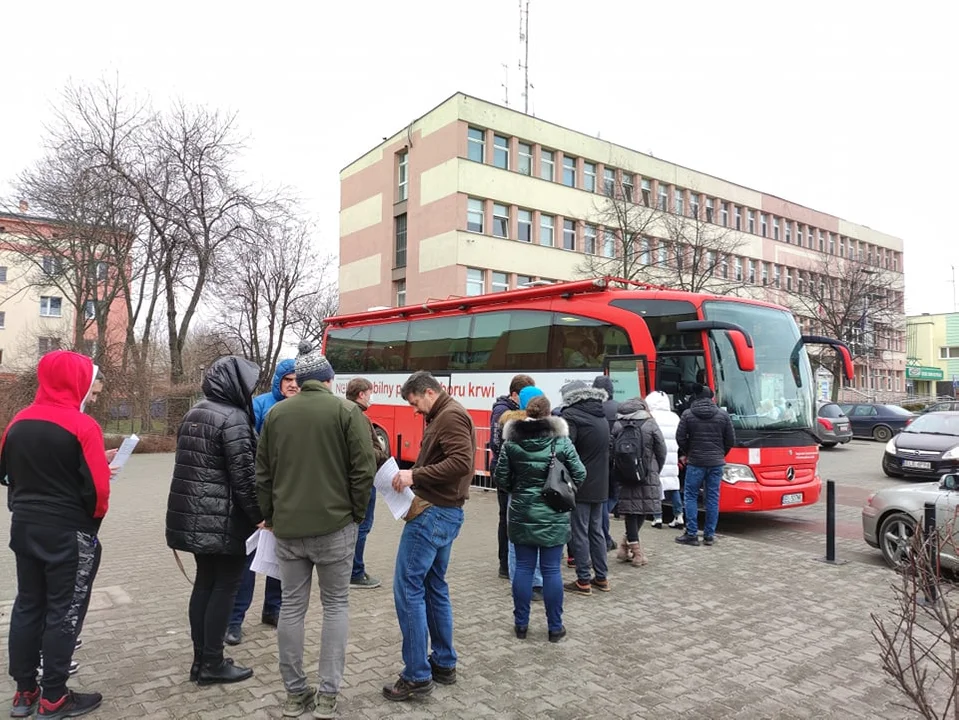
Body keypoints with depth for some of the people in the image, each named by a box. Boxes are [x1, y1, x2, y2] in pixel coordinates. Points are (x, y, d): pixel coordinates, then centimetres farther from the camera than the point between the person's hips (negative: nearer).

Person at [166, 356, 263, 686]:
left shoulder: (194, 413, 11)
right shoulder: (233, 417, -16)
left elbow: (187, 462, 16)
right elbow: (243, 474, -18)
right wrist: (259, 516, -11)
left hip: (192, 513, 9)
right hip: (223, 518, -9)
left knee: (204, 582, 16)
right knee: (225, 585, 3)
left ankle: (200, 659, 24)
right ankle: (212, 663, 11)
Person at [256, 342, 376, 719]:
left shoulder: (275, 414, 6)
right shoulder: (347, 411, -7)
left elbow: (263, 474, 10)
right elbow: (363, 470, -10)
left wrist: (270, 516, 18)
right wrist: (357, 514, 3)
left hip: (287, 526, 4)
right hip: (334, 524, -3)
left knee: (292, 606, 12)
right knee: (336, 605, 9)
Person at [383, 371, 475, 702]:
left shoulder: (450, 415, -13)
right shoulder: (443, 416, 19)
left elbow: (461, 462, -25)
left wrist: (415, 474, -23)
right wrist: (414, 476, 3)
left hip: (434, 512, -11)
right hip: (442, 511, 11)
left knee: (407, 587, -6)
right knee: (434, 586, 16)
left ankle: (417, 675, 1)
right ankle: (444, 664, 25)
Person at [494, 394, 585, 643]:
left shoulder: (511, 442, -4)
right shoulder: (561, 441, -8)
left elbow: (501, 479, -1)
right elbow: (579, 475, -5)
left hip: (522, 514, 2)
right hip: (553, 516, -1)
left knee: (523, 567, 11)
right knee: (551, 569, 7)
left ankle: (521, 624, 20)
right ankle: (555, 627, 17)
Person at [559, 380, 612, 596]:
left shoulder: (572, 416, -14)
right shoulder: (601, 417, 12)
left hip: (580, 486, -8)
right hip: (600, 485, 8)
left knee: (579, 533, 1)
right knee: (596, 531, 16)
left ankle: (583, 581, 8)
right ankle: (601, 577, 23)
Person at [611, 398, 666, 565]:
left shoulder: (617, 426, -1)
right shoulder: (650, 425, -5)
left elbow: (612, 452, -2)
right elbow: (661, 452, -1)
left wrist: (618, 471, 10)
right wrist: (655, 473, 13)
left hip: (624, 478, 2)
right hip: (647, 477, -2)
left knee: (630, 511, 8)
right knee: (643, 510, 9)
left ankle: (635, 549, 9)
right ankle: (627, 545, 12)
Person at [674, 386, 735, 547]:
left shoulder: (687, 414, -3)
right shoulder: (723, 414, 2)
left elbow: (680, 438, -3)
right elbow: (731, 440, 4)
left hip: (695, 462, -2)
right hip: (716, 463, 2)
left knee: (691, 497, 5)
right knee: (713, 498, 8)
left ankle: (691, 534, 3)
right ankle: (709, 535, 11)